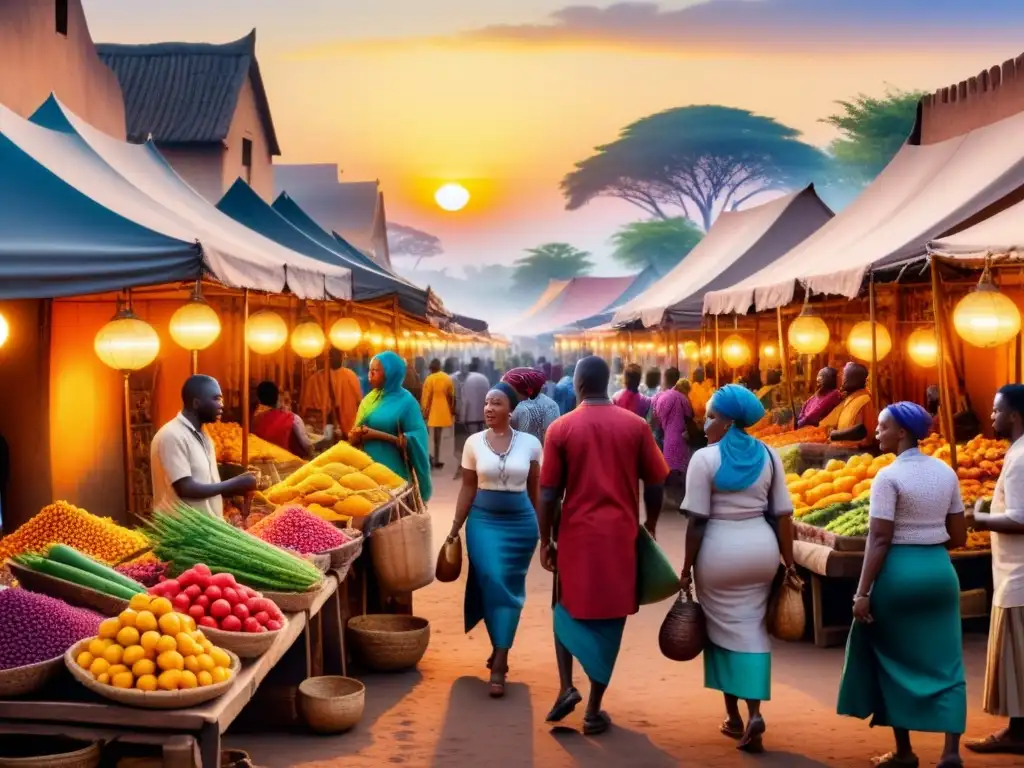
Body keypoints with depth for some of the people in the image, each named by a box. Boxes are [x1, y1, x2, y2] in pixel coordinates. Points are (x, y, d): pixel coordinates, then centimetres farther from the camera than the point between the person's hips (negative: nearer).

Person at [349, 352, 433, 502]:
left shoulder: (405, 401, -6)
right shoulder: (370, 398, 11)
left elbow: (414, 441, -13)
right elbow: (355, 433, 15)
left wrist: (378, 435, -19)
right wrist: (355, 435, -9)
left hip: (393, 470, -5)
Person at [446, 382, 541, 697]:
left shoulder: (530, 443, -2)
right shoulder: (474, 442, 0)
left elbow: (535, 490, 5)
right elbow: (468, 488, 4)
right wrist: (455, 527, 2)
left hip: (521, 523, 0)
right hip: (483, 521, 0)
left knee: (509, 589, 1)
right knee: (491, 584, -7)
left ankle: (499, 663, 5)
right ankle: (501, 652, 11)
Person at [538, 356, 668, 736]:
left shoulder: (561, 428, -5)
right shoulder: (636, 426, -3)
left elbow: (548, 494, -4)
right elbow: (656, 486, 0)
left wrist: (545, 541, 6)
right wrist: (649, 527, 16)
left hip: (577, 534, 0)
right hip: (620, 534, 0)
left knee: (567, 609, 21)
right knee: (607, 619, 9)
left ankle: (566, 688, 9)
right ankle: (594, 710, 12)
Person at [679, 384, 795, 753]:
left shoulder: (705, 458, -10)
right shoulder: (768, 455, 3)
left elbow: (697, 520, -11)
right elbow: (783, 514, 3)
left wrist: (687, 567, -3)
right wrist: (789, 562, 10)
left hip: (719, 553, -4)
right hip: (761, 549, 4)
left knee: (723, 628, 11)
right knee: (752, 628, 12)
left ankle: (734, 716, 20)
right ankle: (754, 713, 0)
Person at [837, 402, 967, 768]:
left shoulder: (889, 476, -14)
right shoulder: (946, 472, 5)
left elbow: (879, 539, -17)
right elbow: (958, 536, 9)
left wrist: (862, 591, -14)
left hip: (899, 572, -5)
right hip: (940, 571, 5)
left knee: (896, 660, 9)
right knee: (945, 662, 9)